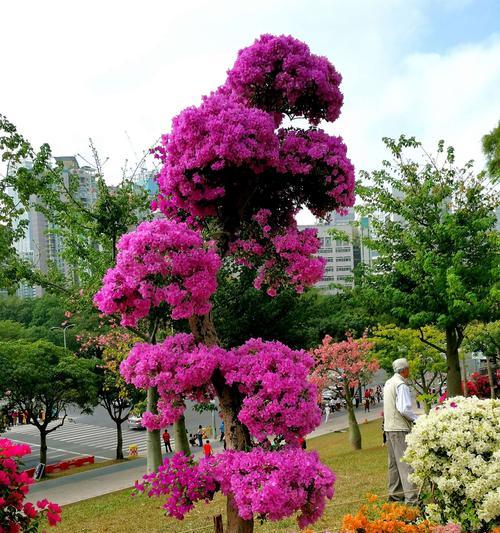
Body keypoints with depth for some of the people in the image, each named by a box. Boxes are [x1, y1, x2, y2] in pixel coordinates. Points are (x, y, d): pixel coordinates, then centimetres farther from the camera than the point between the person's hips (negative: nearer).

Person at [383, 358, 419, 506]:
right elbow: (404, 409, -22)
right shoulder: (401, 385, -15)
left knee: (394, 462, 16)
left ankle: (395, 493, 24)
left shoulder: (388, 383, 12)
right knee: (406, 462, -9)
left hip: (388, 427, 9)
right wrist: (416, 419, -7)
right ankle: (411, 498, -12)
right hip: (400, 428, -9)